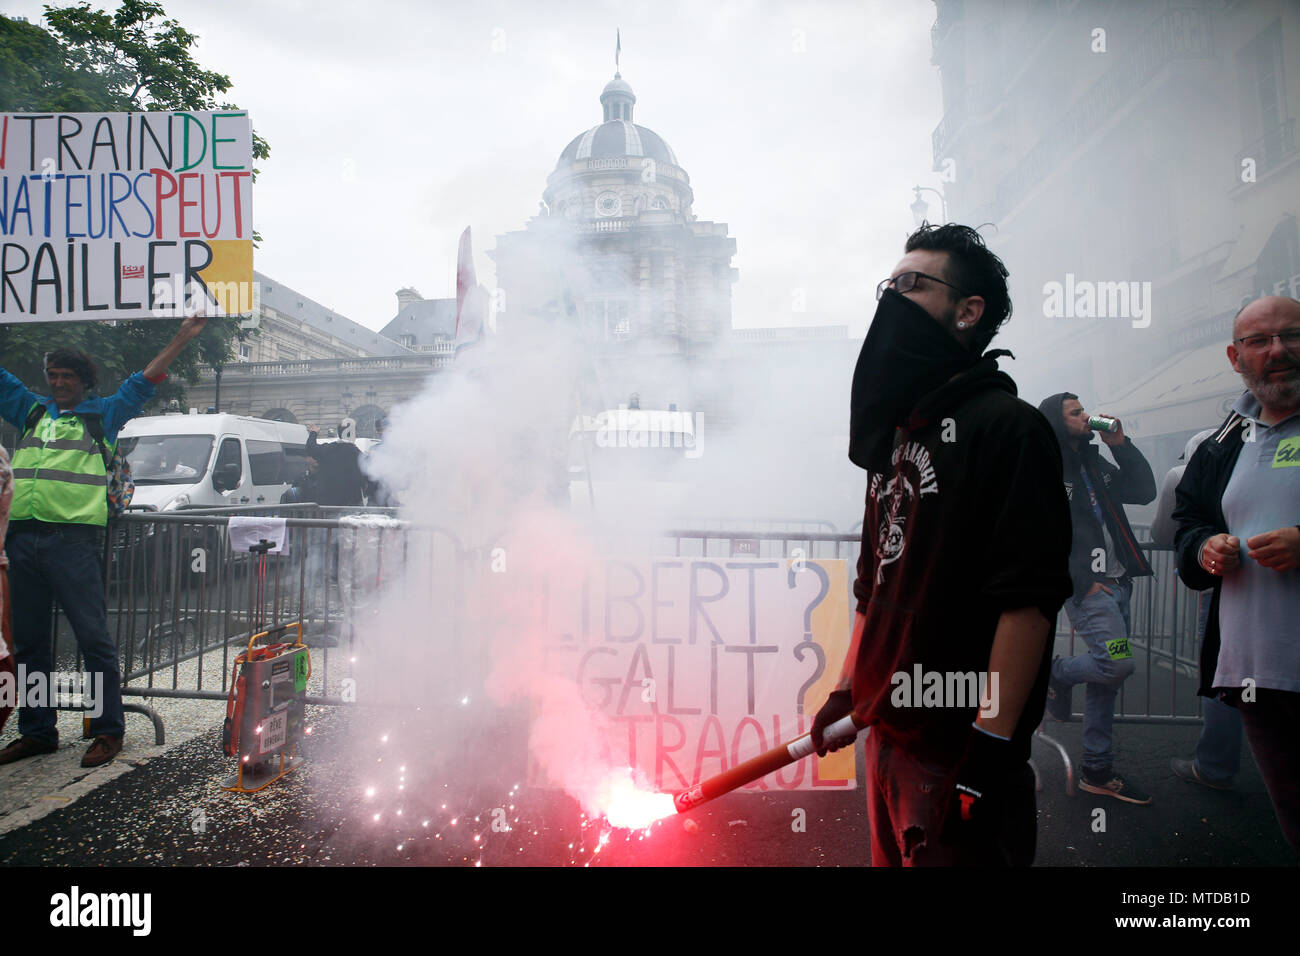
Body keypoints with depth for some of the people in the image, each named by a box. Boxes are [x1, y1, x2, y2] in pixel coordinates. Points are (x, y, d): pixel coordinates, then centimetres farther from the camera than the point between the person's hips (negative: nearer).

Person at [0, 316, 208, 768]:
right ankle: (37, 731, 21)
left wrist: (181, 339, 0)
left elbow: (143, 382, 5)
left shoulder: (102, 414, 9)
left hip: (73, 540, -5)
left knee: (93, 638, -5)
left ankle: (108, 731, 1)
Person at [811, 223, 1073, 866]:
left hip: (961, 745, -8)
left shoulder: (1007, 426, -11)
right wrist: (846, 694, 17)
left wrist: (992, 741, -21)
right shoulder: (896, 433, 13)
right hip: (887, 733, 8)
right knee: (892, 857, 19)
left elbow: (1029, 597, -18)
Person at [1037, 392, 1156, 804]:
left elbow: (1144, 491, 15)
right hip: (1083, 587, -8)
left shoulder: (1094, 465, 18)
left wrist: (1121, 443, 7)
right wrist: (1082, 581, -16)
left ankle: (1096, 771, 17)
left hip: (1115, 582, 8)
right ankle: (1056, 673, 11)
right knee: (1117, 664, -21)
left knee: (1106, 676, 9)